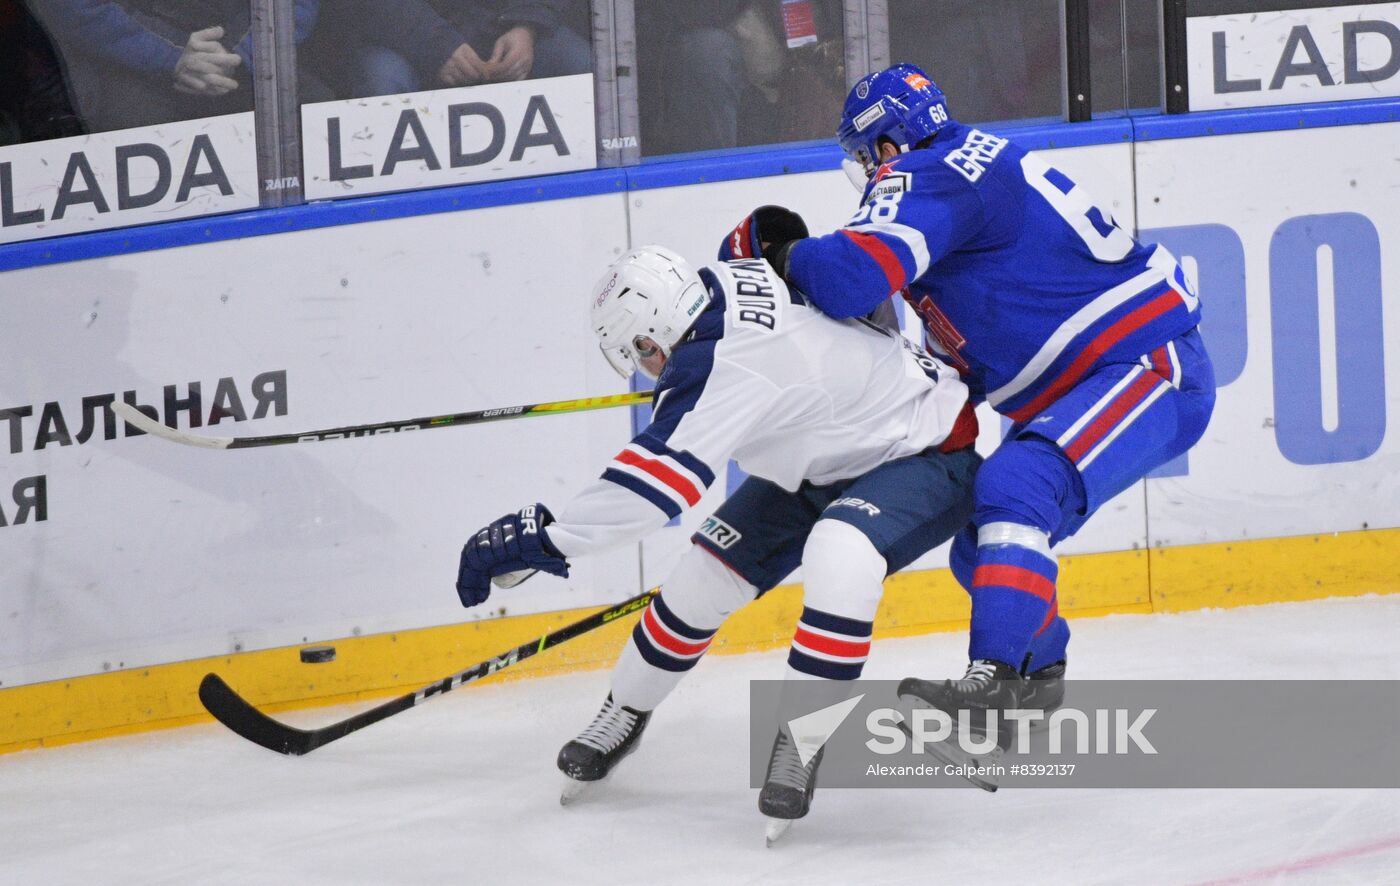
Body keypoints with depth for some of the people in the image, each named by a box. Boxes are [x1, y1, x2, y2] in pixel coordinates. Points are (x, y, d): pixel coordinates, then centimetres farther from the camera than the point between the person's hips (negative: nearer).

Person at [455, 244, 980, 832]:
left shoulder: (722, 366, -37)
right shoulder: (724, 282, -13)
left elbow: (655, 478, -41)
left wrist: (544, 536, -38)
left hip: (928, 455, -10)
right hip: (823, 457, 10)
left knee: (839, 554, -37)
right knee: (709, 572, 5)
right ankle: (625, 714, 24)